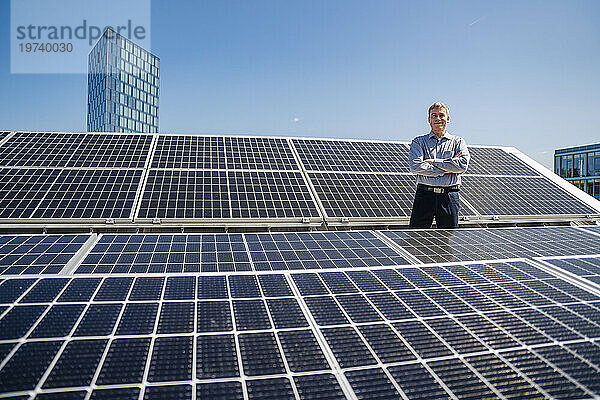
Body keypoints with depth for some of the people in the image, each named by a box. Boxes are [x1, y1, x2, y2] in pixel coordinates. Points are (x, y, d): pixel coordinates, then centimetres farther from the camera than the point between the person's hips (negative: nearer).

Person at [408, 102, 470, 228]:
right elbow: (415, 166, -8)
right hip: (424, 193, -1)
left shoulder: (458, 142, 12)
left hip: (449, 197, 1)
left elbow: (463, 165, -6)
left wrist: (434, 162, -8)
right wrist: (446, 170, -9)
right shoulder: (419, 142, 9)